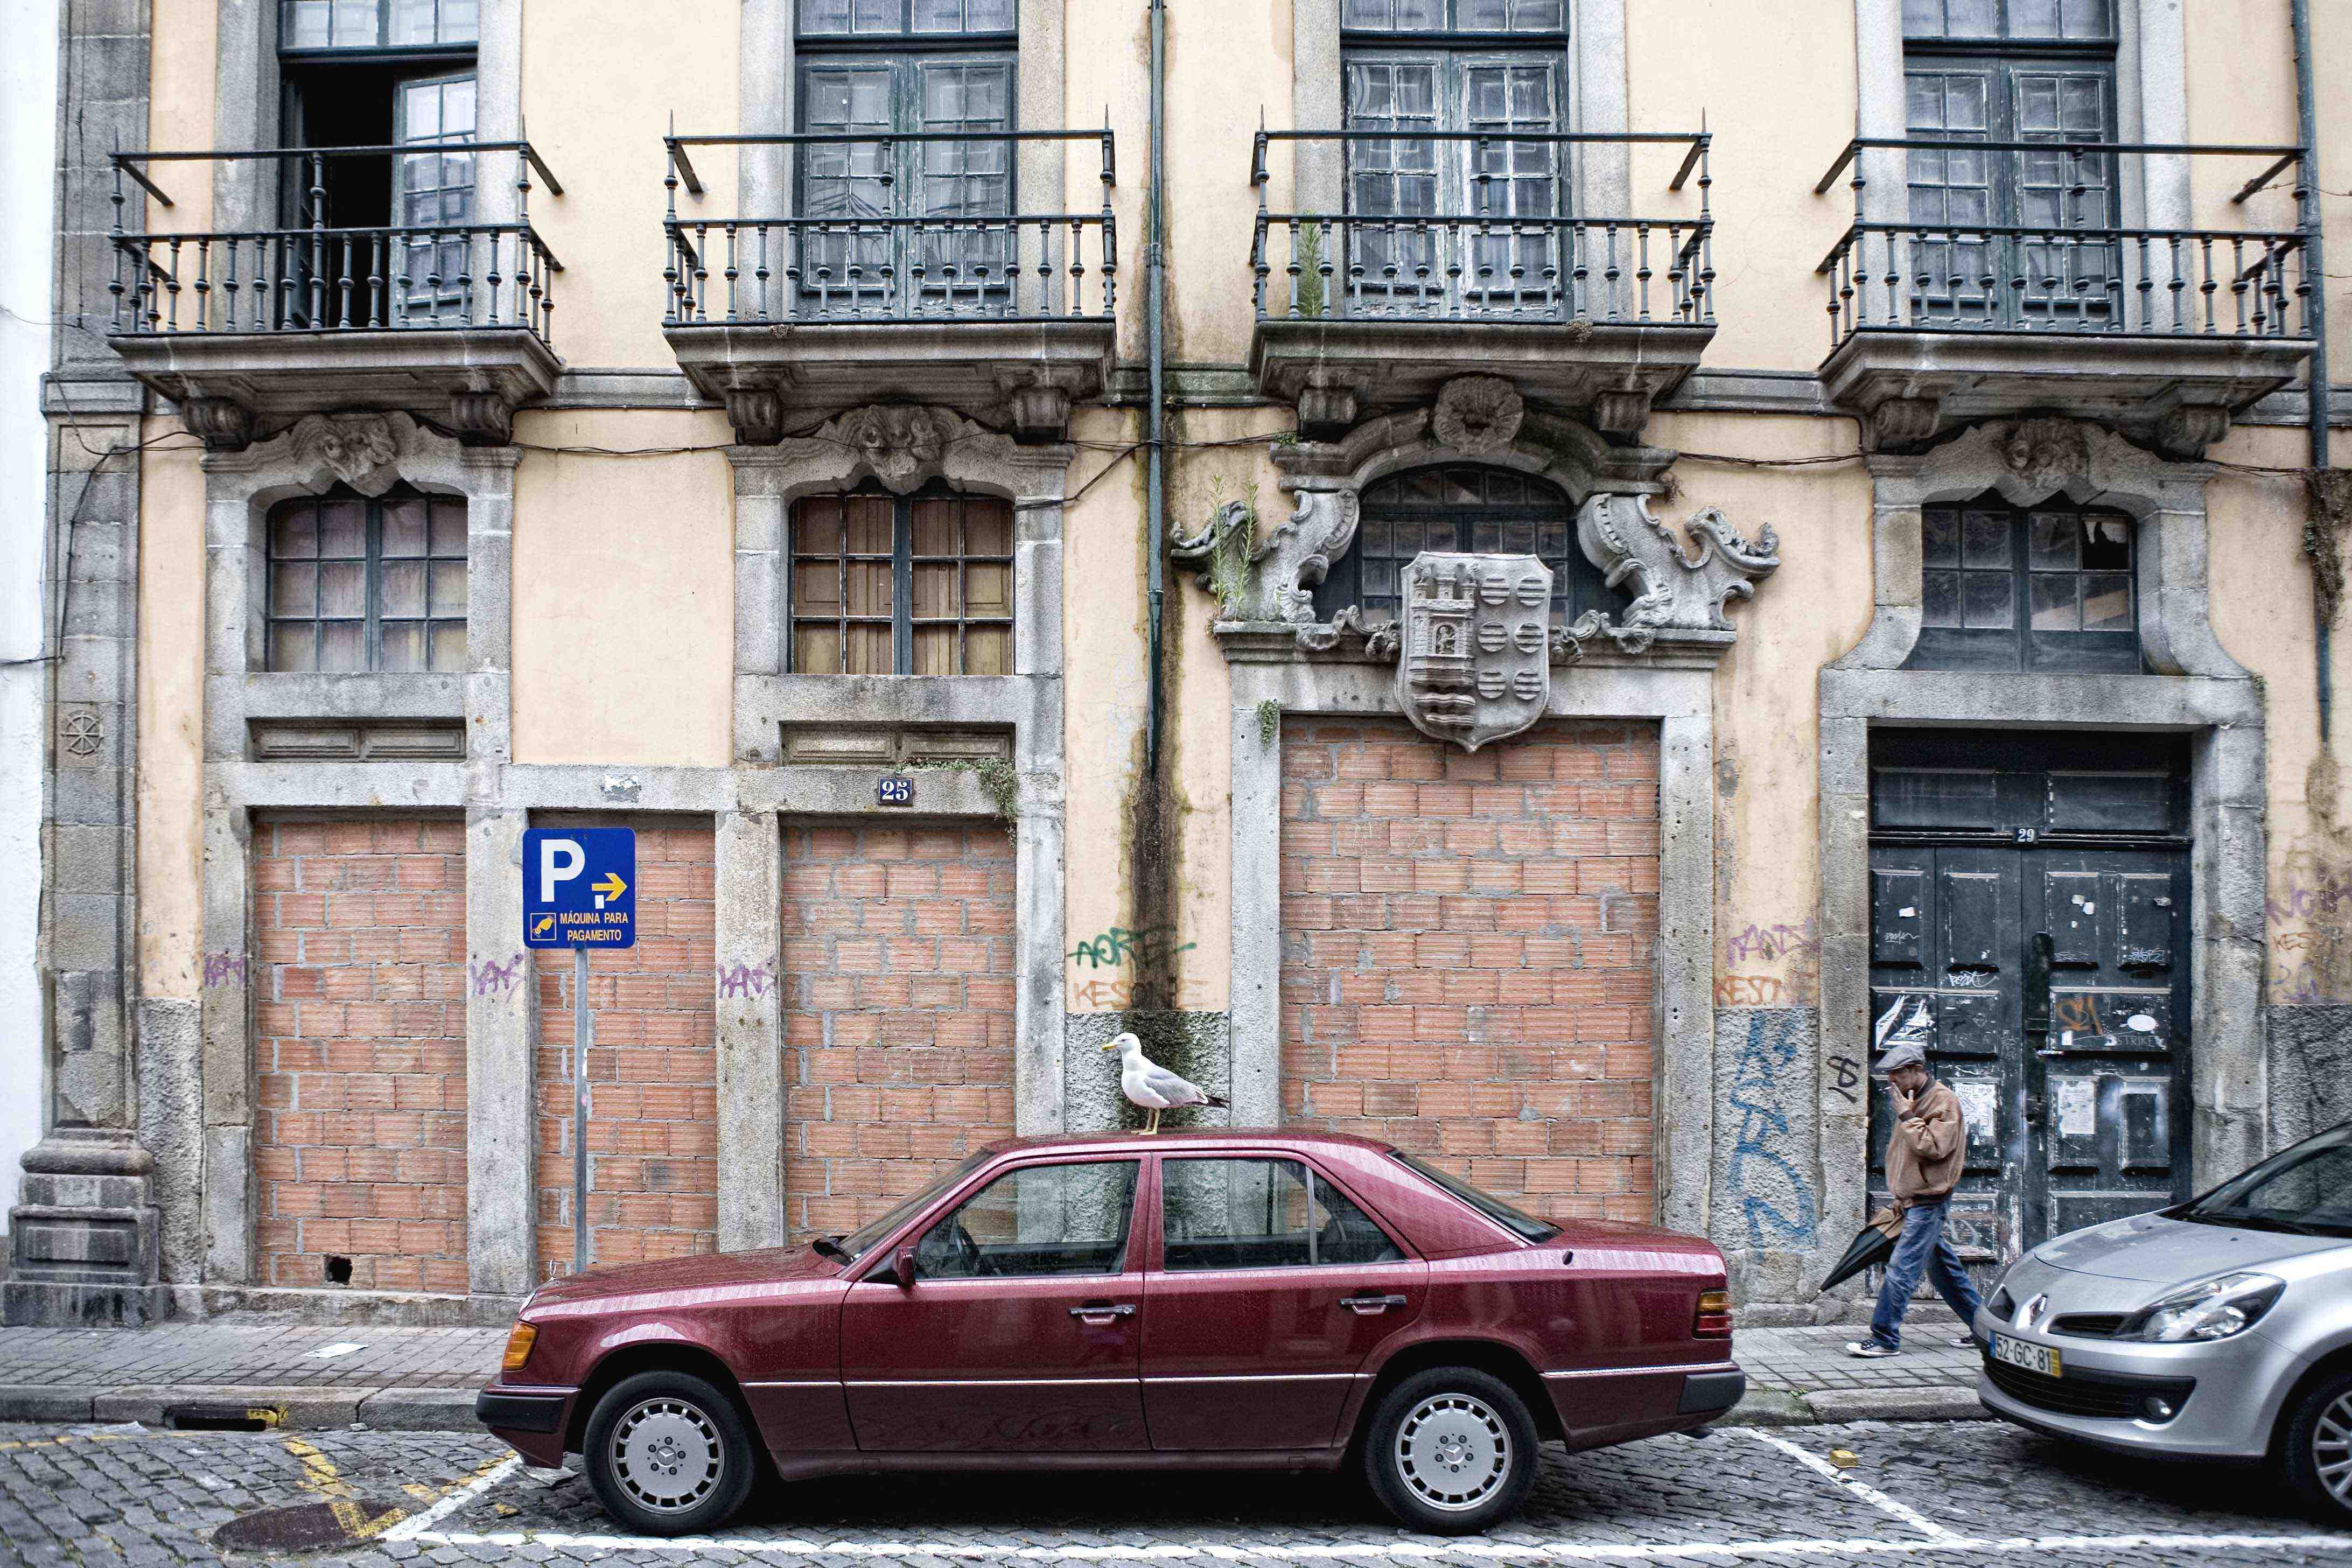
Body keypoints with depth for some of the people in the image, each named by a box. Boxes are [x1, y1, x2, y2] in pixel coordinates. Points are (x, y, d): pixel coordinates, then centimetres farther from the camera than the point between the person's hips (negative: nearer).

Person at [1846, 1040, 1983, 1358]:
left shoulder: (1943, 1100, -12)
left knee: (1901, 1268, -12)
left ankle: (1885, 1339, -10)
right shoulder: (1913, 1100, 16)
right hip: (1916, 1200, 9)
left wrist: (1907, 1117, -18)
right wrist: (1902, 1196, 20)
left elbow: (1934, 1148, -22)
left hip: (1928, 1202, -9)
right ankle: (1982, 1328, 24)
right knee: (1944, 1267, 14)